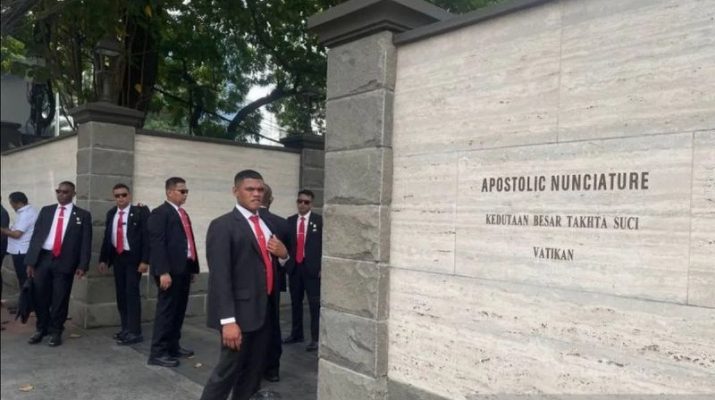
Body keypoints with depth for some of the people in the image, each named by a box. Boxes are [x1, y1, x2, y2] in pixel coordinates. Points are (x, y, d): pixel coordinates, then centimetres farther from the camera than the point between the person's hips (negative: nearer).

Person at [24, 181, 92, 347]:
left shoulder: (83, 215, 1)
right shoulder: (46, 211, 10)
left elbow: (86, 242, -2)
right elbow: (35, 236, 8)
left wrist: (82, 265, -10)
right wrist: (30, 261, 1)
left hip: (64, 262, -3)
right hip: (42, 258, 3)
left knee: (60, 299, 4)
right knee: (40, 297, 10)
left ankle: (55, 332, 19)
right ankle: (41, 329, 28)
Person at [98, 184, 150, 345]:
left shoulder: (140, 211, -8)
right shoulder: (111, 213, 10)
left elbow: (147, 236, -12)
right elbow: (107, 237, 15)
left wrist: (145, 260, -18)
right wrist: (103, 259, 11)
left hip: (133, 258, -6)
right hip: (117, 257, 6)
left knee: (132, 293, -7)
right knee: (121, 294, 10)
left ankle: (134, 332, -3)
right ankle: (126, 329, 20)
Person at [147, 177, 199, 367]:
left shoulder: (184, 214, 19)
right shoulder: (160, 213, -8)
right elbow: (157, 244, -16)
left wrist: (193, 267, 15)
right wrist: (163, 272, -23)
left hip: (184, 269, 8)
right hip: (170, 271, -8)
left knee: (179, 310, 14)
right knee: (166, 310, -4)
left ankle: (173, 346, 26)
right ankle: (158, 353, 4)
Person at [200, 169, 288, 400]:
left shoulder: (268, 224, 14)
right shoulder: (222, 226, -10)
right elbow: (220, 277, -17)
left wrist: (283, 255, -1)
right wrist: (228, 320, -22)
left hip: (265, 310, 7)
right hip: (241, 312, -7)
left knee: (254, 371, 14)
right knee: (228, 370, 0)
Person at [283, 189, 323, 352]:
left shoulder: (319, 220, -2)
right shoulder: (290, 221, 10)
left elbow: (324, 244, -4)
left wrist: (322, 267, -9)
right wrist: (287, 262, -5)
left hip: (312, 267, -4)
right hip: (294, 267, 4)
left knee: (315, 304, -2)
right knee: (295, 302, 13)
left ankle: (315, 338, 3)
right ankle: (296, 334, 26)